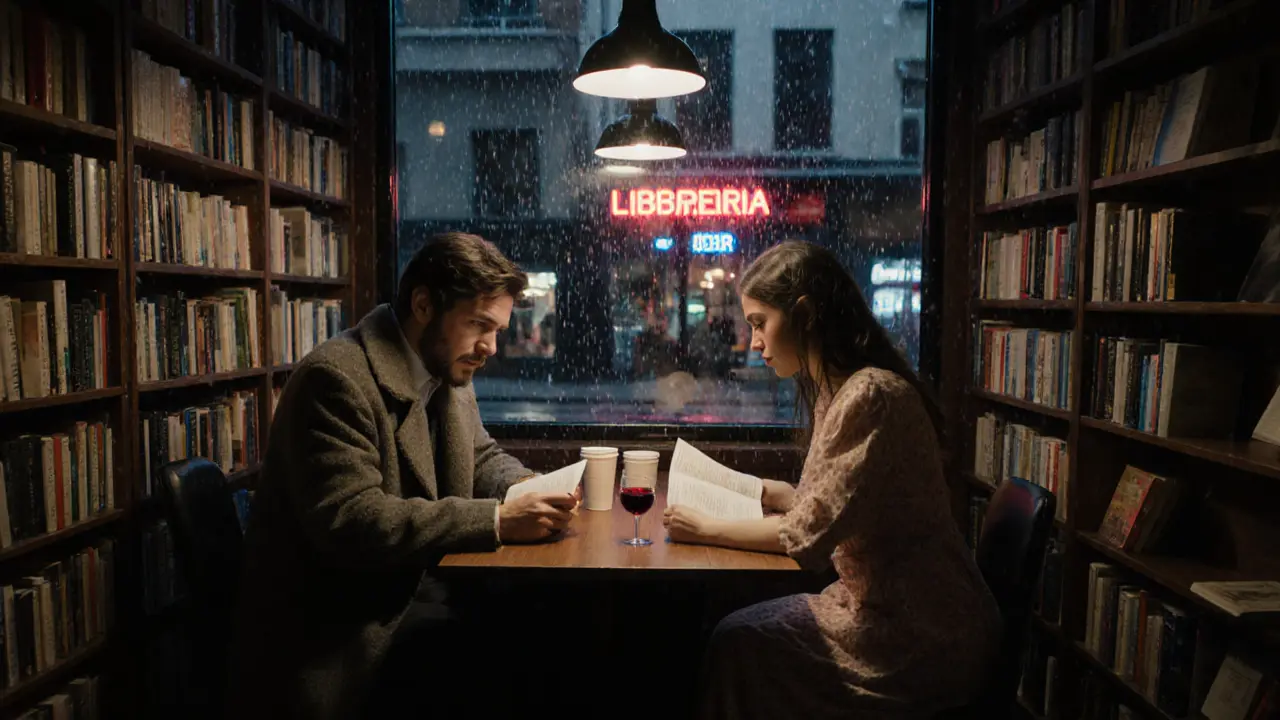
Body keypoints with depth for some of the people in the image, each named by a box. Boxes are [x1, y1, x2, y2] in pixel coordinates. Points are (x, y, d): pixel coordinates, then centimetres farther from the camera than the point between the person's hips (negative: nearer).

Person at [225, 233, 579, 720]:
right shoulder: (337, 378, -20)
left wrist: (529, 490, -6)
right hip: (333, 628, -8)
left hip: (410, 589, 8)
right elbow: (349, 521, -28)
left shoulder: (447, 374, 7)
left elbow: (482, 458, 17)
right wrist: (499, 520, -29)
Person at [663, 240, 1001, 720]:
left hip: (922, 639, -8)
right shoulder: (839, 391, 6)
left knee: (739, 641, -9)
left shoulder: (871, 396, -23)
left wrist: (707, 530, -12)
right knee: (740, 630, 2)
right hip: (883, 604, 8)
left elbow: (809, 533, -22)